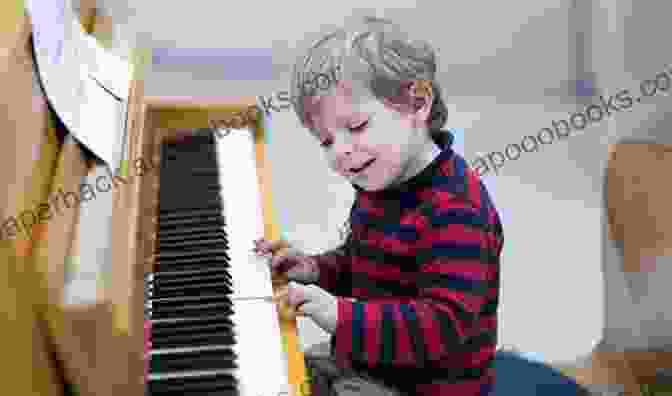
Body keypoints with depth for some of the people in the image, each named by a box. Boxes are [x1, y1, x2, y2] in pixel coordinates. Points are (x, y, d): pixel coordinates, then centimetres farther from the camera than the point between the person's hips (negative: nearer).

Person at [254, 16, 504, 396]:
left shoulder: (456, 212, -29)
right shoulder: (380, 184, 1)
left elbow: (444, 325, -34)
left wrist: (342, 316, -40)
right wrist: (317, 271, -2)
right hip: (364, 359, 9)